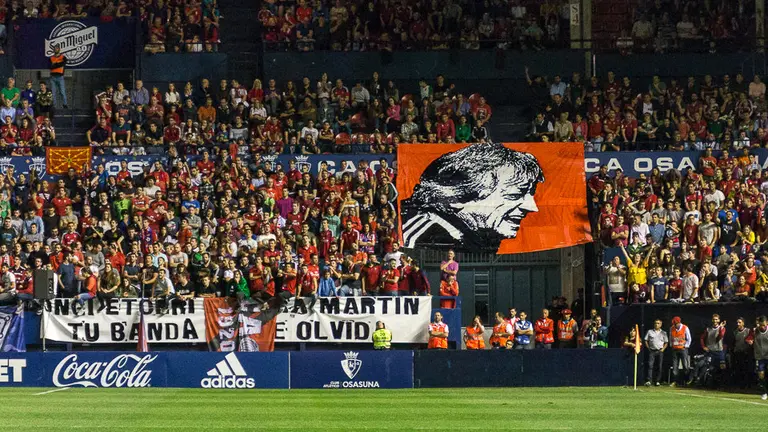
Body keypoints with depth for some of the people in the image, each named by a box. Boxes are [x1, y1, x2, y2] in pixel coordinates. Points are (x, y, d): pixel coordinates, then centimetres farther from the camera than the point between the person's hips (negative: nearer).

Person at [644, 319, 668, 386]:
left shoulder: (663, 333, 10)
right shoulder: (649, 332, 9)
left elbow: (666, 342, 13)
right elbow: (646, 340, 11)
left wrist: (663, 349, -1)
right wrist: (648, 348, 0)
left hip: (660, 351, 1)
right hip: (652, 351, -1)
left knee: (659, 367, 0)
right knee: (650, 365, -12)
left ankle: (657, 381, 6)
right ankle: (649, 380, -18)